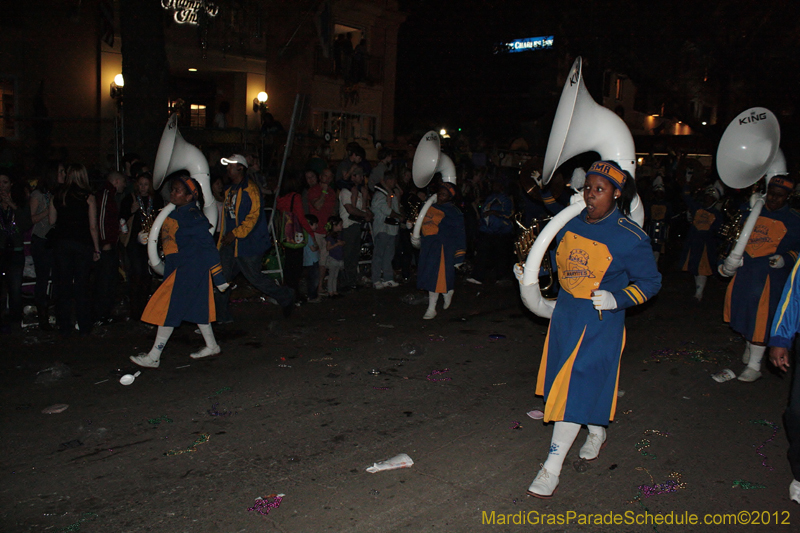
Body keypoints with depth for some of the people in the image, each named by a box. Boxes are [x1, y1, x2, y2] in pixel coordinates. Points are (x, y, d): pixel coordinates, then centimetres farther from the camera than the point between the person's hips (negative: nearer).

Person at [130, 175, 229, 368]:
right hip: (178, 267, 9)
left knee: (168, 307, -6)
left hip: (190, 268, -9)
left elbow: (208, 245, -17)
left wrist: (218, 276, -17)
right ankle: (212, 346, 28)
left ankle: (153, 357, 1)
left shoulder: (192, 216, -17)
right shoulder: (175, 213, 11)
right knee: (196, 306, 16)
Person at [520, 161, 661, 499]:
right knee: (565, 380, 18)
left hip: (599, 322, -6)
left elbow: (650, 282, -8)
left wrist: (617, 299, -22)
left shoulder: (629, 237, -15)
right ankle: (597, 433, 45)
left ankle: (552, 467, -1)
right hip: (565, 313, 7)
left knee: (576, 386, -8)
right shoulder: (571, 224, 1)